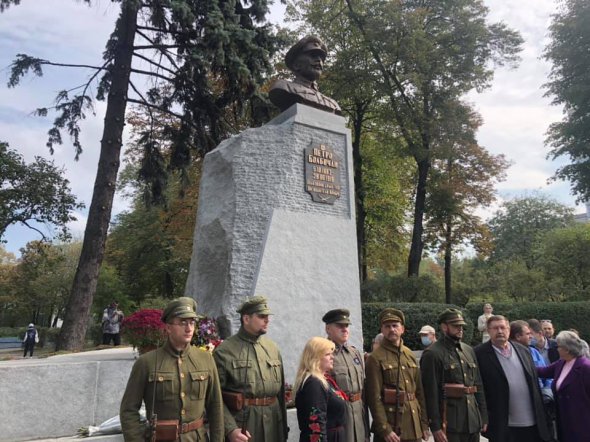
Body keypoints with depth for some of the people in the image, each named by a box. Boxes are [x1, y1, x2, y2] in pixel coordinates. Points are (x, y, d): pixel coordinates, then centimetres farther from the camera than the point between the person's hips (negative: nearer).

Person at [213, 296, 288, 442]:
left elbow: (281, 391, 11)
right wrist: (230, 429, -19)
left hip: (273, 427, 5)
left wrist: (284, 427, 11)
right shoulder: (224, 351, -9)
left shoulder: (273, 348, 7)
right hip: (240, 425, -5)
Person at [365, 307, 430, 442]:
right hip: (390, 424, -5)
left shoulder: (410, 355, 8)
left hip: (414, 427, 6)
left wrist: (424, 424, 9)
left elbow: (420, 392, 11)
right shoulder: (375, 358, -11)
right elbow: (374, 397, -14)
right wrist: (385, 430, -17)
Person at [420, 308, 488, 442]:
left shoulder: (469, 350, 11)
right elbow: (431, 393, -14)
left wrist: (483, 417, 12)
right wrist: (435, 427, -15)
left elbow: (478, 386, 16)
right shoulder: (432, 354, -11)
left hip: (473, 422, 6)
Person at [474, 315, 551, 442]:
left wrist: (540, 415, 11)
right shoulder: (480, 354, -10)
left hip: (532, 422, 5)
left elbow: (535, 383, 11)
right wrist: (484, 417, -9)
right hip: (502, 425, -4)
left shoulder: (523, 350, 7)